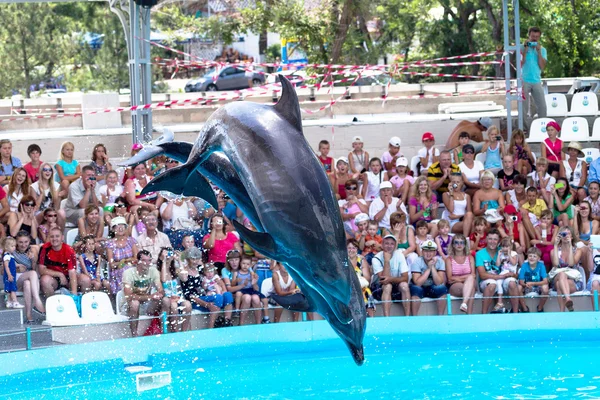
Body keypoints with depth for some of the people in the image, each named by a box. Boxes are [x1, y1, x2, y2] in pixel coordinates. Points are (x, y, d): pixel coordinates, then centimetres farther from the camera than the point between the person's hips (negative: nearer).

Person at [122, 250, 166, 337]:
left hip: (148, 305, 4)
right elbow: (128, 296, -28)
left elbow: (161, 291, -9)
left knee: (165, 301, -20)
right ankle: (134, 335, -27)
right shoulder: (128, 273, -19)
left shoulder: (153, 271, -5)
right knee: (135, 303, -37)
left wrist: (160, 294, -36)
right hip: (130, 306, -4)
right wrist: (149, 297, -38)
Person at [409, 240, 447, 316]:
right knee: (416, 289, -33)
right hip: (420, 288, -2)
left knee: (442, 288, -27)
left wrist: (433, 267, -27)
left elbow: (439, 283, -21)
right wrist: (429, 268, -27)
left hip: (433, 289, 2)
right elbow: (418, 283, -28)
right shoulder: (417, 262, -16)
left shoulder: (440, 261, -11)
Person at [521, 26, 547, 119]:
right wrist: (525, 50, -13)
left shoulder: (542, 50, 9)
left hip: (537, 81, 3)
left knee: (542, 107, -1)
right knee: (524, 108, -1)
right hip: (524, 81, -3)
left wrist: (538, 51, -8)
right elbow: (520, 65, -9)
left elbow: (542, 67, -2)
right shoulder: (522, 48, 1)